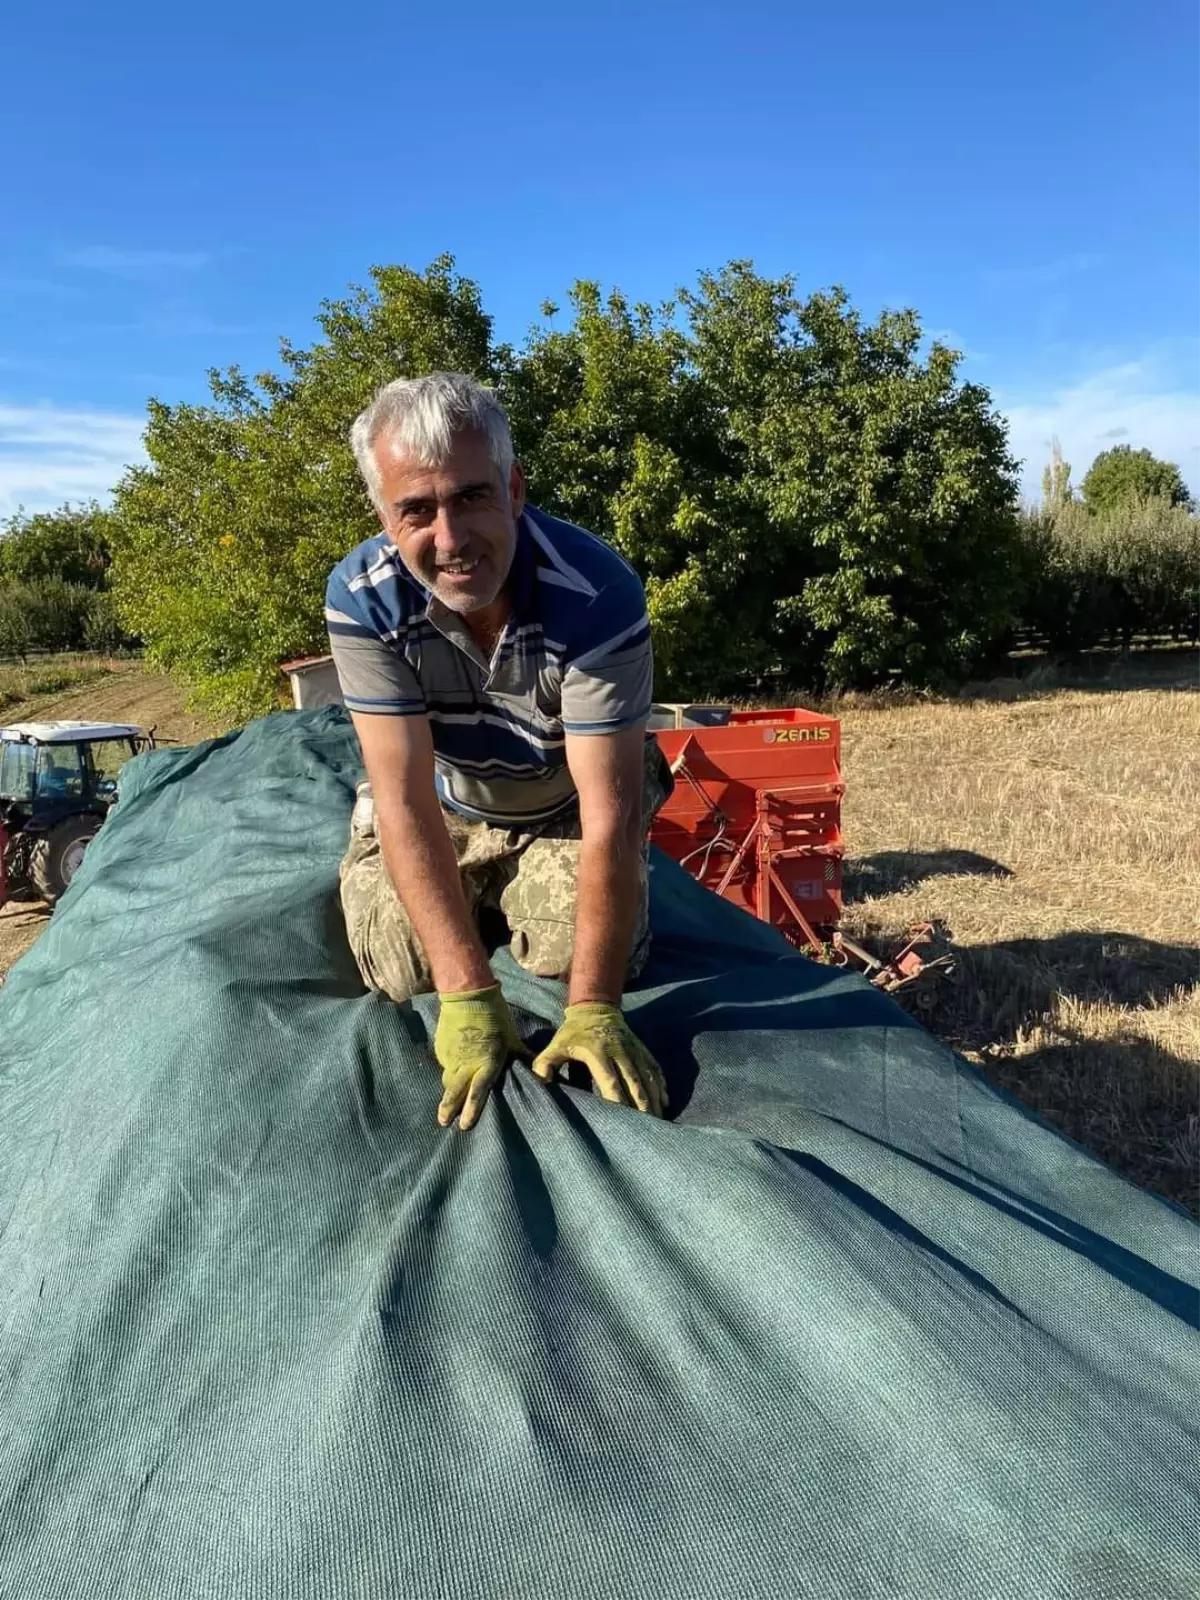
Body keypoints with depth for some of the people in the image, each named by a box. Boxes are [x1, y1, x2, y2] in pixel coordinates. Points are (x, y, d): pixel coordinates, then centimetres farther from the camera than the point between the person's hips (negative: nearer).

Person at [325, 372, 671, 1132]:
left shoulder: (599, 593, -36)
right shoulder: (362, 599, -29)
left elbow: (609, 813, -33)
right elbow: (407, 799, -29)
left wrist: (592, 1007, -35)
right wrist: (469, 994, -33)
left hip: (568, 807, -1)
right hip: (441, 807, 1)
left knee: (579, 956, -16)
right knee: (403, 970, -12)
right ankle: (466, 893, 23)